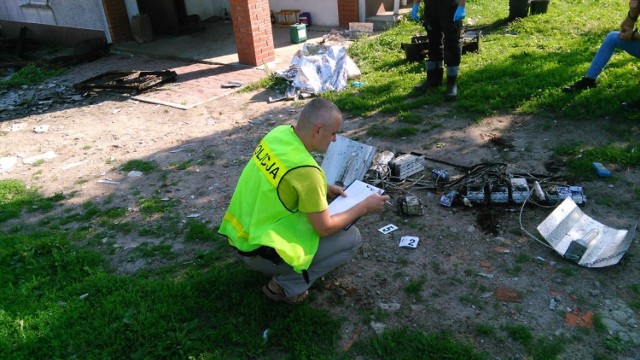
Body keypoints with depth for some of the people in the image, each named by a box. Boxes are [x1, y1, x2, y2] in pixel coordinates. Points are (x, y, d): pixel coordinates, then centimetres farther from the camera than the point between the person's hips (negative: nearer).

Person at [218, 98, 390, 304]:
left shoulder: (280, 132, -3)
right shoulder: (305, 169, -27)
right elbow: (325, 229, -15)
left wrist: (323, 188, 11)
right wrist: (364, 207, -4)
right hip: (259, 252, -8)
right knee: (352, 238, -1)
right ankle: (285, 285, 0)